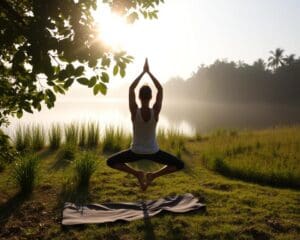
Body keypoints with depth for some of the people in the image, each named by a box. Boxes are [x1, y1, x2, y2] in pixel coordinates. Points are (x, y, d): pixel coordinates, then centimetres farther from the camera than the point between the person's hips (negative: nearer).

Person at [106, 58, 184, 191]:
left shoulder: (134, 111, -21)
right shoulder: (155, 111, -20)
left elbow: (131, 88, -9)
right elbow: (160, 89, -9)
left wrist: (143, 72, -6)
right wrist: (149, 72, -7)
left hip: (136, 151, 0)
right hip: (153, 152, 0)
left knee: (110, 162, 20)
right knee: (180, 165, 17)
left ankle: (137, 173, 5)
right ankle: (153, 175, 1)